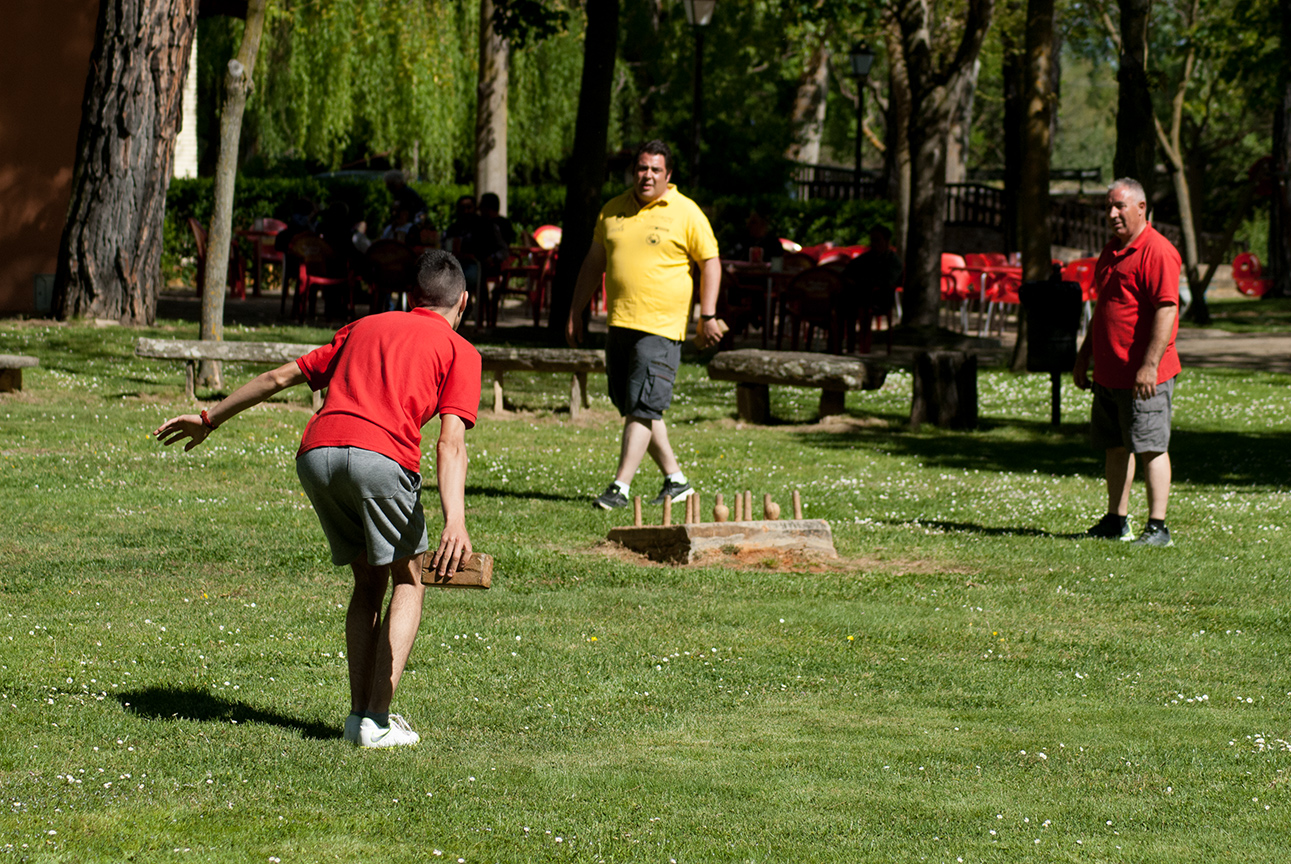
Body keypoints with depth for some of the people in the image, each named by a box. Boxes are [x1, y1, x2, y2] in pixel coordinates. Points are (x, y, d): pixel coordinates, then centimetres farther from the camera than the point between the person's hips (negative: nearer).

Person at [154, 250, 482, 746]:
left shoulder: (365, 327, 31)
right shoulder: (460, 351, 17)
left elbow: (282, 377, 34)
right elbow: (451, 441, 0)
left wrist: (210, 419, 44)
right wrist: (455, 523, -11)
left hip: (316, 450, 4)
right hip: (381, 454, -4)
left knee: (368, 581, 21)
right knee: (407, 581, 13)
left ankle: (359, 713, 13)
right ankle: (378, 721, 1)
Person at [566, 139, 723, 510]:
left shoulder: (686, 213, -1)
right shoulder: (612, 211, 13)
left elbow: (711, 261, 0)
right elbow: (594, 262, 20)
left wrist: (708, 316, -7)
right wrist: (576, 312, 17)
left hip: (661, 326, -6)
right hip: (619, 324, 6)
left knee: (642, 408, -12)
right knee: (633, 408, 9)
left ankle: (620, 487, -14)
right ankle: (676, 481, 20)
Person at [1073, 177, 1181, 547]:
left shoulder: (1157, 252, -14)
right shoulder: (1111, 252, 16)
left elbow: (1167, 309, -21)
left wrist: (1150, 365, -25)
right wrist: (1084, 357, 23)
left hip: (1145, 377, -9)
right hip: (1109, 374, 9)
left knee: (1151, 448, -7)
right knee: (1116, 448, 14)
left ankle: (1157, 527, -7)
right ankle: (1116, 522, 22)